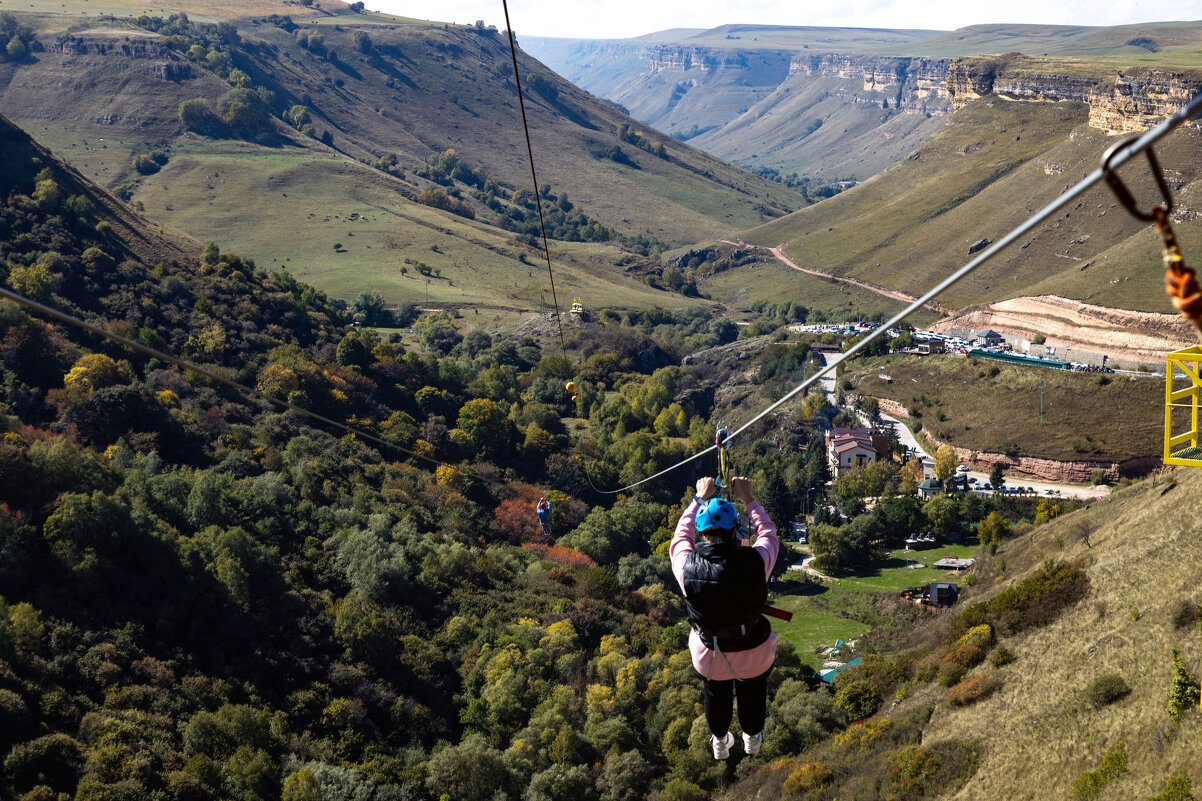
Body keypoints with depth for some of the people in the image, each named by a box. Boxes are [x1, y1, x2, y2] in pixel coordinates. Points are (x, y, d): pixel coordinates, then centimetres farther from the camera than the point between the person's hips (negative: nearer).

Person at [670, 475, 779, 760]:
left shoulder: (687, 567, -30)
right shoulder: (754, 562, -33)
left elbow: (681, 536, -6)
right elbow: (768, 534, -9)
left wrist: (700, 499, 4)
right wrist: (748, 500, 2)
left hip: (709, 656, 1)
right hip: (754, 654, -1)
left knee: (716, 693, 33)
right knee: (753, 692, 32)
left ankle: (720, 743, 58)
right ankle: (752, 738, 59)